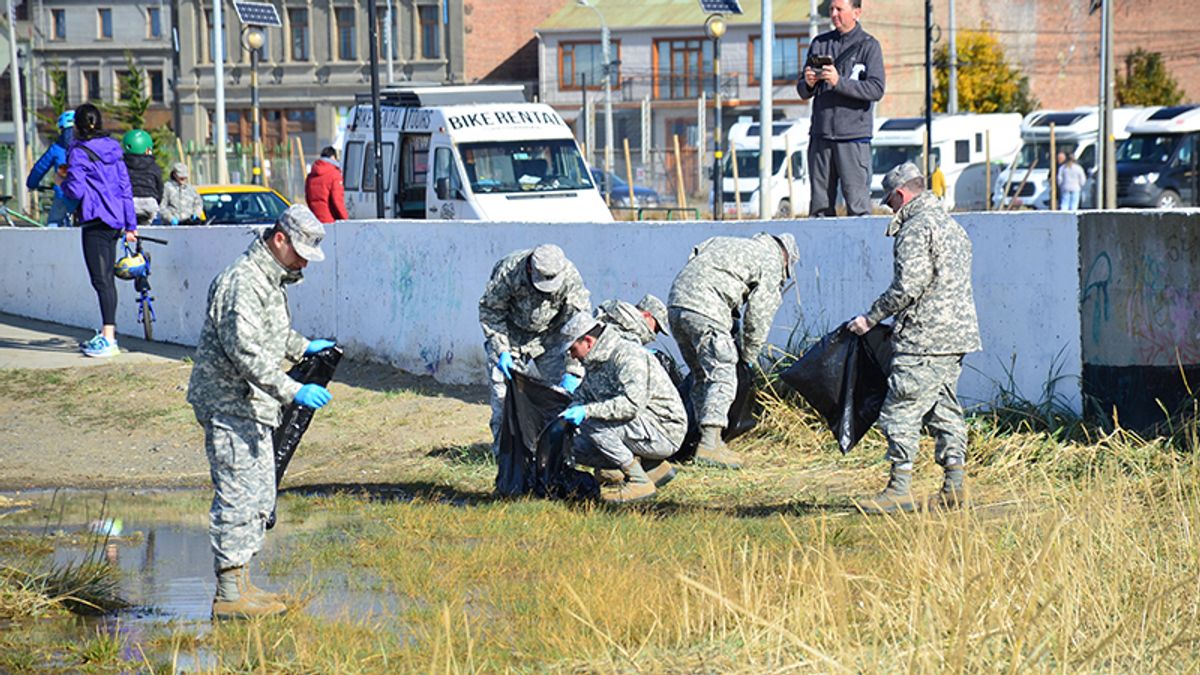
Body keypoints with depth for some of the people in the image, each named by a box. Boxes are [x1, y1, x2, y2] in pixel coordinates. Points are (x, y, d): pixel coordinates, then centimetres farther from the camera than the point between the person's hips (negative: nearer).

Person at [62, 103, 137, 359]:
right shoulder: (113, 150, 12)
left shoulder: (79, 152, -9)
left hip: (96, 222, -7)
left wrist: (63, 183, 8)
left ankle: (108, 339, -13)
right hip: (115, 220, 7)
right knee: (107, 278, 14)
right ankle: (107, 334, 20)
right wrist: (130, 225, 18)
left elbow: (75, 190, -15)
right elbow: (125, 187, 14)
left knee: (101, 280, -9)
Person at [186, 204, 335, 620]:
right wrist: (292, 390, -32)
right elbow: (247, 351, -29)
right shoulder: (244, 282, -19)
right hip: (229, 405, -11)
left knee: (259, 499, 14)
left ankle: (239, 585, 21)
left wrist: (303, 347, 34)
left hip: (252, 407, 11)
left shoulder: (272, 280, 16)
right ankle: (230, 594, -8)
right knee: (239, 496, -10)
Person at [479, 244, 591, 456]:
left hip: (548, 337, 1)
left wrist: (573, 371, -31)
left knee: (560, 388, -7)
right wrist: (501, 350, -22)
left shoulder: (571, 279, -28)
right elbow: (489, 310, -16)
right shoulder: (509, 271, -32)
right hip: (509, 335, -1)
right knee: (503, 395, -8)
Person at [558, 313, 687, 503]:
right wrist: (569, 413, 0)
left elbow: (632, 403, -31)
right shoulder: (596, 362, 13)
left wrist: (588, 411, -32)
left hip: (665, 430, -10)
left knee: (591, 423, -25)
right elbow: (581, 396, 23)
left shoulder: (627, 355, -19)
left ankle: (638, 482, -18)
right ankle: (652, 467, 8)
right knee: (578, 448, 6)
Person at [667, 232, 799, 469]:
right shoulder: (771, 264, 7)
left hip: (675, 304, 8)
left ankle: (708, 440, 15)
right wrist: (749, 356, 15)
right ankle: (710, 444, -17)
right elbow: (759, 315, 3)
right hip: (705, 310, -8)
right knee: (722, 377, -7)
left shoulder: (736, 245, 30)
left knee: (703, 376, 16)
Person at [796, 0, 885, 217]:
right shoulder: (819, 43, 15)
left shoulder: (868, 46, 2)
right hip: (820, 134, 4)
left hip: (854, 136, -4)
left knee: (857, 203, -9)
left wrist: (839, 82, -20)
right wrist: (808, 84, -8)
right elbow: (803, 93, 15)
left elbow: (876, 89, -10)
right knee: (820, 205, 5)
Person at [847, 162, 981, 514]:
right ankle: (954, 486, 12)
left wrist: (872, 317, -10)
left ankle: (899, 490, -10)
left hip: (925, 339, -10)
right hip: (957, 333, 10)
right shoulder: (950, 224, 19)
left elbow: (908, 286, -20)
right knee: (944, 408, 14)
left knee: (900, 411, -7)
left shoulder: (916, 228, -12)